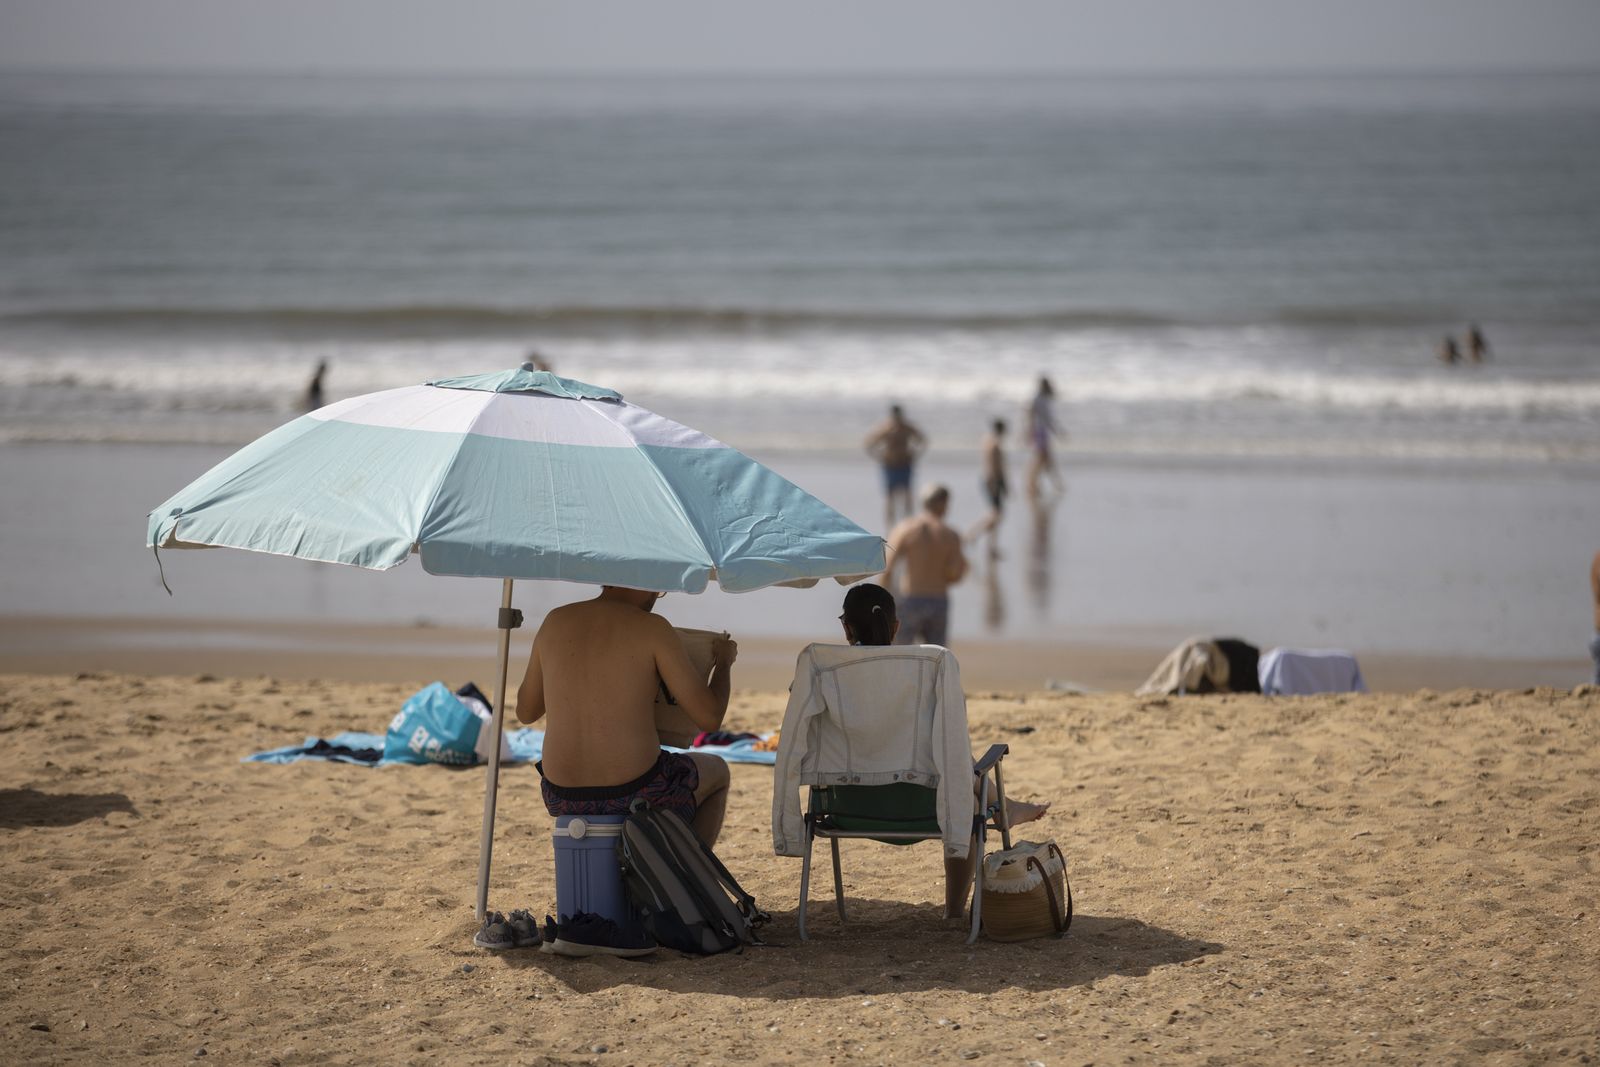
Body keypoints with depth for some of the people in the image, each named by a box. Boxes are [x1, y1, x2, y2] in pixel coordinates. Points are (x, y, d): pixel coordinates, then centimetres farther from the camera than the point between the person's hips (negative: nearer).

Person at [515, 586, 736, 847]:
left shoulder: (555, 622, 2)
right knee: (717, 772, 30)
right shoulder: (653, 629, -12)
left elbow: (525, 711, 14)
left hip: (563, 798, 4)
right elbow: (709, 717, -11)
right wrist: (724, 661, 10)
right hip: (635, 793, -4)